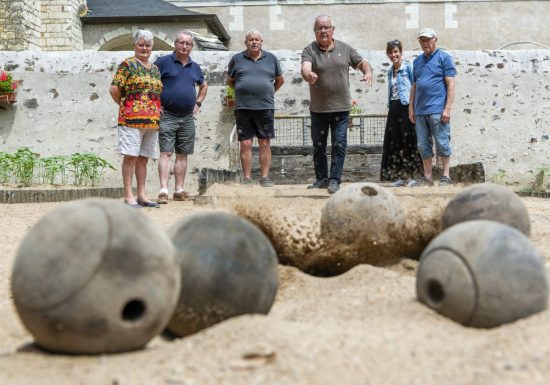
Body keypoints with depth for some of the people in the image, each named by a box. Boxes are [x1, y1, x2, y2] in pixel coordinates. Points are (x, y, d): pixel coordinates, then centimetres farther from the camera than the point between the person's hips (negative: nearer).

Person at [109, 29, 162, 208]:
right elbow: (114, 89, -7)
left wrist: (157, 110, 12)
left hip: (152, 120, 6)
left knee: (143, 158, 9)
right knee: (130, 156, -6)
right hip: (131, 119, -6)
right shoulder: (127, 64, -1)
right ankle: (128, 195, -3)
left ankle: (141, 195, 13)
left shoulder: (155, 69, 19)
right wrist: (123, 104, 3)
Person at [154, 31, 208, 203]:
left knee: (183, 155, 8)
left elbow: (203, 85, 30)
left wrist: (198, 104, 17)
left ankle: (179, 190, 14)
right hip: (167, 116, -5)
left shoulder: (195, 67, 14)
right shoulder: (163, 62, -3)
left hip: (188, 118, 5)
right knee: (166, 154, -9)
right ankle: (163, 191, -12)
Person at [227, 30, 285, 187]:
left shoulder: (271, 58, 10)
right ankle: (247, 178, 5)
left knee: (265, 143, 2)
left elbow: (280, 80, 21)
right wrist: (242, 91, 11)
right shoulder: (237, 59, 8)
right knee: (245, 144, -1)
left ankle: (265, 177, 7)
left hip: (265, 108, 1)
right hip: (243, 108, -1)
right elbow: (230, 81, 19)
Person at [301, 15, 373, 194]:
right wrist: (308, 75, -47)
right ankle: (321, 178, 21)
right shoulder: (309, 50, -4)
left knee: (339, 145, -3)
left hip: (341, 107, 1)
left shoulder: (345, 48, 5)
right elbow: (305, 67, -23)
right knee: (318, 146, 9)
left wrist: (368, 72, -11)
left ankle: (334, 179, 2)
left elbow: (362, 62, 12)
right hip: (318, 109, 0)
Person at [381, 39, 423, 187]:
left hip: (406, 107, -7)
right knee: (394, 141, 4)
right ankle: (400, 176, 10)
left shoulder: (409, 67, -4)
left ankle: (411, 175, 0)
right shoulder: (390, 71, 17)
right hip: (393, 108, 7)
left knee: (408, 140, -5)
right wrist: (390, 107, 17)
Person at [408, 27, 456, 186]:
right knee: (423, 145, 8)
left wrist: (447, 108, -13)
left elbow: (450, 84, -6)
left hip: (437, 110, -6)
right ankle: (427, 177, 15)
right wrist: (411, 108, 12)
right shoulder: (417, 61, 17)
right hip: (420, 111, 6)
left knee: (442, 143, -2)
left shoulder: (444, 58, 0)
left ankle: (445, 176, 6)